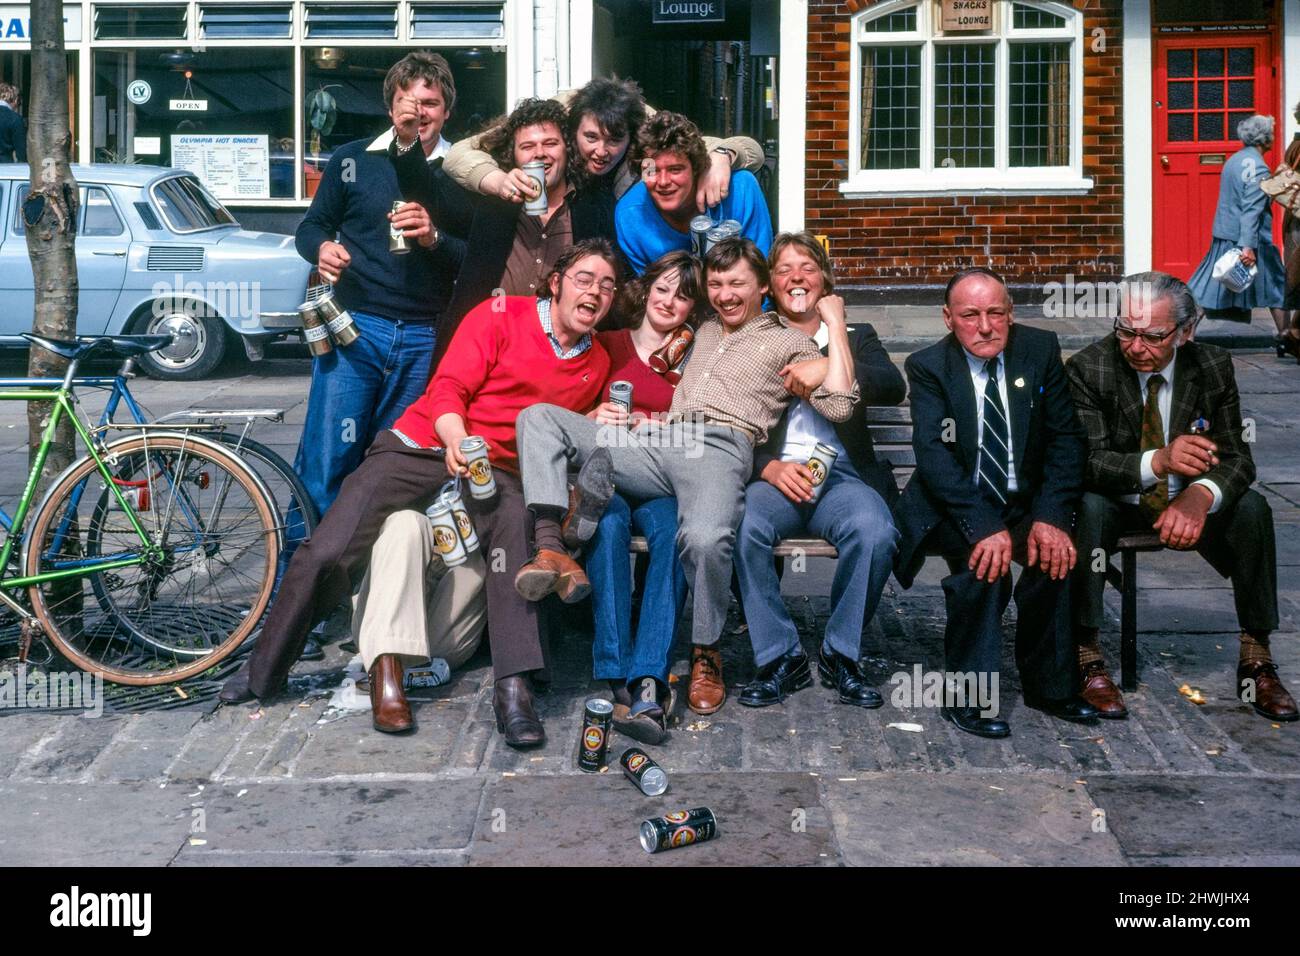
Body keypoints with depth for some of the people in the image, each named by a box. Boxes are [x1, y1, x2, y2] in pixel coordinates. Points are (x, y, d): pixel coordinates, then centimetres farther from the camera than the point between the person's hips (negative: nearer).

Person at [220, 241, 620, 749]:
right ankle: (263, 673, 7)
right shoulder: (503, 315, 1)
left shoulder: (596, 363, 16)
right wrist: (457, 441, -25)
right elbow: (448, 388, -5)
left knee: (519, 530, -36)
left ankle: (513, 688, -37)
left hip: (495, 472, 2)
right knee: (326, 554, -16)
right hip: (424, 446, -2)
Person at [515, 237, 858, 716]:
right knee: (539, 416, -11)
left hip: (719, 448, -6)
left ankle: (706, 652, -13)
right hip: (651, 443, 6)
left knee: (705, 539, -39)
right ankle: (551, 544, -31)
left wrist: (835, 326, 6)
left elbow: (837, 407, 3)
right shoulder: (703, 331, 35)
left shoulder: (789, 342, 18)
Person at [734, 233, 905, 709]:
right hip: (773, 474, 0)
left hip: (842, 474, 0)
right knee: (742, 529, -34)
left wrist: (827, 367, -14)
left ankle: (840, 655, -11)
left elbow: (894, 387, 1)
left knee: (875, 532, -33)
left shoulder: (855, 338, 22)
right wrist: (769, 467, -12)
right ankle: (780, 657, -16)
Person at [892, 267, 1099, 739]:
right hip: (953, 506, -3)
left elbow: (1067, 438, -3)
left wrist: (1051, 516, -19)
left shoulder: (1041, 349, -1)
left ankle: (1049, 687, -5)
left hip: (1024, 503, 3)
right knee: (984, 559, -31)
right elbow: (934, 454, -21)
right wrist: (985, 526, -35)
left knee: (1057, 550, -25)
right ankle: (966, 698, -18)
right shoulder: (927, 366, -9)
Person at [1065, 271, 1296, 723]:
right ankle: (1088, 659, -27)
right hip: (1117, 504, -3)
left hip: (1189, 503, 3)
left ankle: (1255, 661, -13)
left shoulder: (1213, 366, -8)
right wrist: (1156, 462, -45)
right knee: (1088, 508, -34)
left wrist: (1201, 495, -35)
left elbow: (1235, 457, -10)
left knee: (1251, 507, -23)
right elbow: (1086, 461, -25)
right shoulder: (1088, 369, -16)